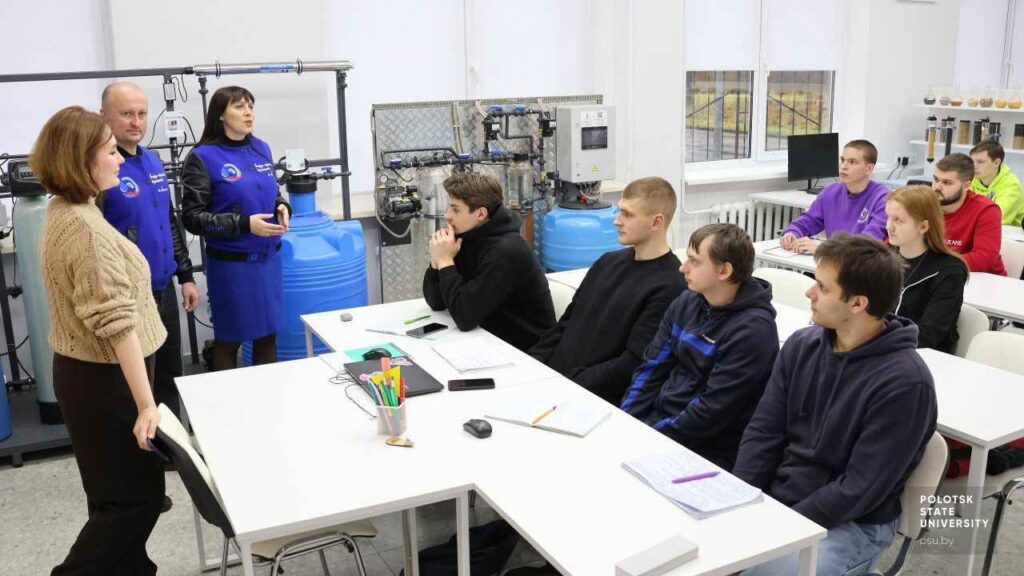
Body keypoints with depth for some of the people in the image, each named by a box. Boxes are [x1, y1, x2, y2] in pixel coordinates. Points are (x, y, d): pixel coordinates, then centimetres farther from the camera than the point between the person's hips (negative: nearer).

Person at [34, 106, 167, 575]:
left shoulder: (63, 213, 7)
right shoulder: (86, 229, -25)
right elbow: (117, 323, -29)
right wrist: (146, 404, -28)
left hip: (85, 372, 10)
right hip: (105, 378, -10)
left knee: (119, 492, 20)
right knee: (135, 495, 1)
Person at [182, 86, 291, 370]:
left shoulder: (261, 149, 5)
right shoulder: (202, 157, -11)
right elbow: (192, 217, -12)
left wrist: (282, 209, -5)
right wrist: (244, 224, -21)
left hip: (268, 259, 5)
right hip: (230, 263, -5)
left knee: (268, 335, 14)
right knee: (229, 339, 9)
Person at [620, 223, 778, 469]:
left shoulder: (752, 330, -18)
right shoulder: (687, 302, 5)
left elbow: (712, 411, -20)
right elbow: (652, 368, 6)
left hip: (702, 450, -7)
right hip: (657, 419, 7)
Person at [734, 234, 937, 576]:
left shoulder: (904, 383, -18)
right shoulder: (801, 346, 0)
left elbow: (859, 489, -18)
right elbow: (762, 433, 2)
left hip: (851, 525, -5)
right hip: (770, 500, 6)